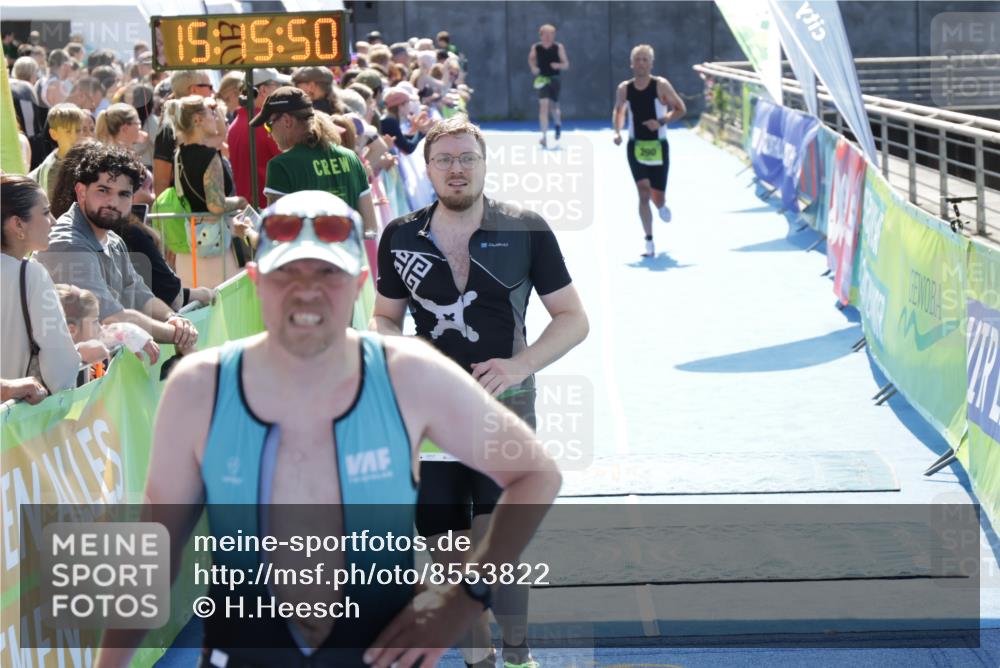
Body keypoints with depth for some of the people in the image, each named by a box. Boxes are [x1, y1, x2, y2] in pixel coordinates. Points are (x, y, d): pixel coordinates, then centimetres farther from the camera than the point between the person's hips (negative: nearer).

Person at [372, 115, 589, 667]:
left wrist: (520, 364, -16)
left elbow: (572, 319, 0)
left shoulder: (525, 230, -4)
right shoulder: (401, 237, 2)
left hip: (504, 402, -3)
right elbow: (385, 317, 16)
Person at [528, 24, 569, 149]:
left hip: (555, 79, 0)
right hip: (542, 80, 0)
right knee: (543, 105, -14)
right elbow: (531, 59, 18)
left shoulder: (558, 48, -4)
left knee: (553, 107, 8)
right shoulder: (536, 48, -2)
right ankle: (544, 136, -15)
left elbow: (566, 65, 0)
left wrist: (558, 65, -22)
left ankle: (558, 123, 44)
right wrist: (533, 68, -2)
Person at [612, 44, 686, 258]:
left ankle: (661, 206, 43)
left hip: (658, 146, -1)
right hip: (636, 146, 1)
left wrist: (661, 121, -19)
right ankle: (649, 243, -4)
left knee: (657, 197, 2)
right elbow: (619, 111, 15)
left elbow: (680, 109, -3)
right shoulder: (624, 89, -1)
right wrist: (617, 131, -4)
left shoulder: (661, 85, -8)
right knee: (644, 193, -12)